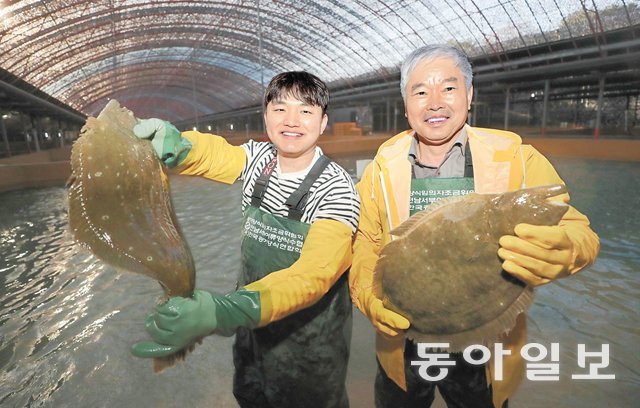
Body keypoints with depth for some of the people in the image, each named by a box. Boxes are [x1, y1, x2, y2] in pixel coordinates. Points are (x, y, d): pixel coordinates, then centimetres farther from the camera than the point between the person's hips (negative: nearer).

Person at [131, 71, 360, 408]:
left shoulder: (336, 188, -24)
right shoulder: (258, 157, -5)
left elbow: (316, 272, -35)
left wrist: (225, 311, -49)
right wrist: (175, 145, -44)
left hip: (310, 343, -4)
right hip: (253, 323, 5)